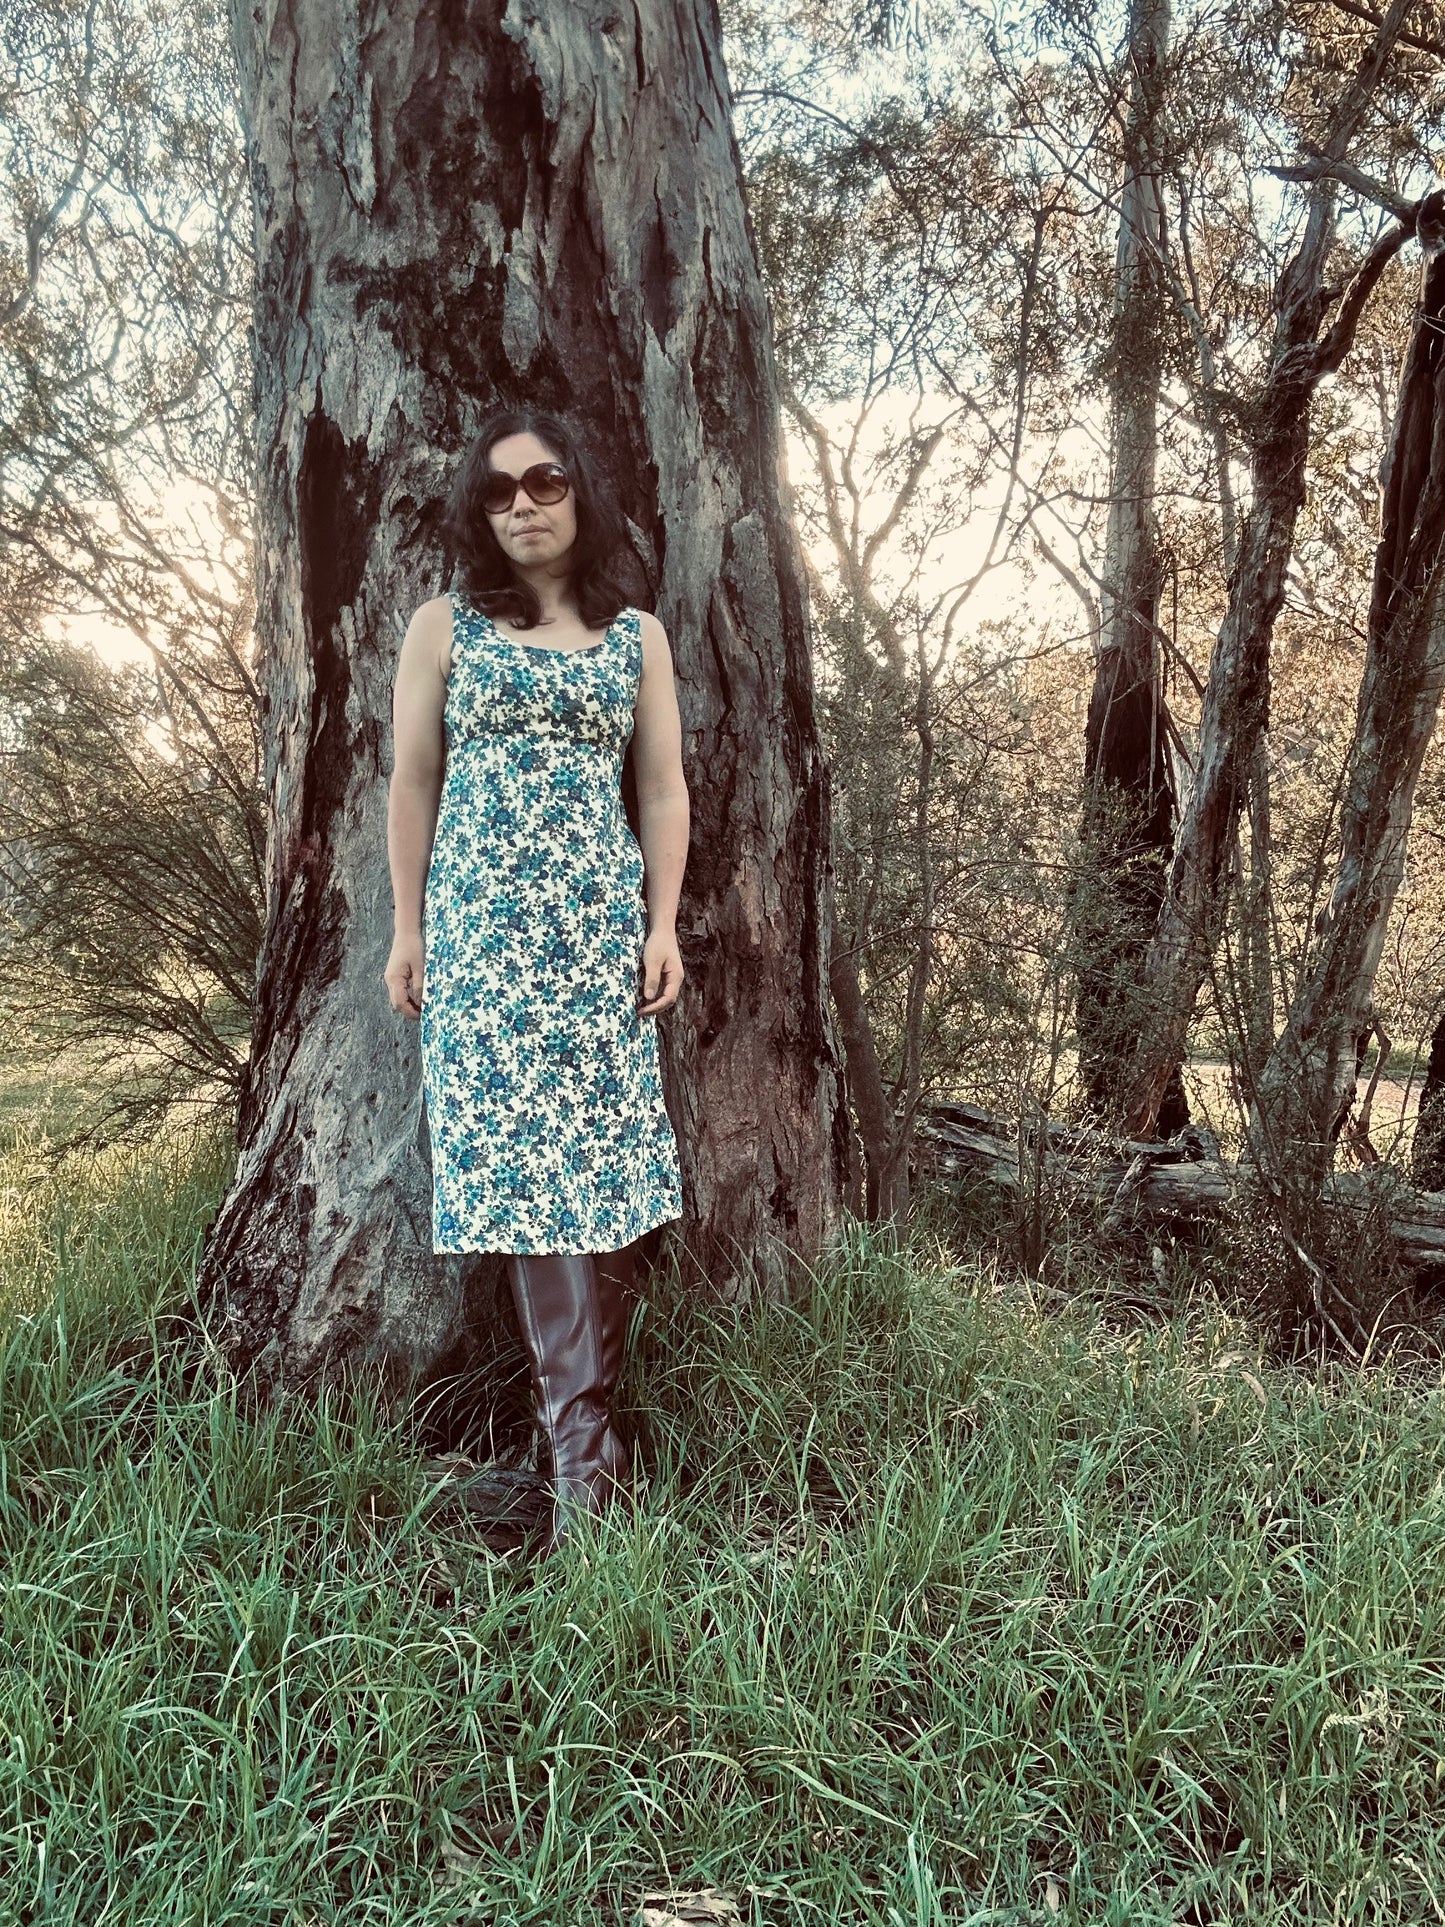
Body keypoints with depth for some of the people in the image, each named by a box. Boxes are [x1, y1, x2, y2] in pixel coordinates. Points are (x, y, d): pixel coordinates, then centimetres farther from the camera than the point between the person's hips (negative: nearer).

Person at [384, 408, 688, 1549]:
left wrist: (663, 925, 2)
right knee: (522, 1153, -7)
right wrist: (409, 928, 3)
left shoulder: (637, 636, 12)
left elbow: (662, 789, 10)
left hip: (603, 925, 2)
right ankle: (583, 1444, -4)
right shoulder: (444, 627, 9)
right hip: (482, 924, -1)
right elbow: (414, 784, 8)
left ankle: (585, 1420, 8)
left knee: (602, 1151, -3)